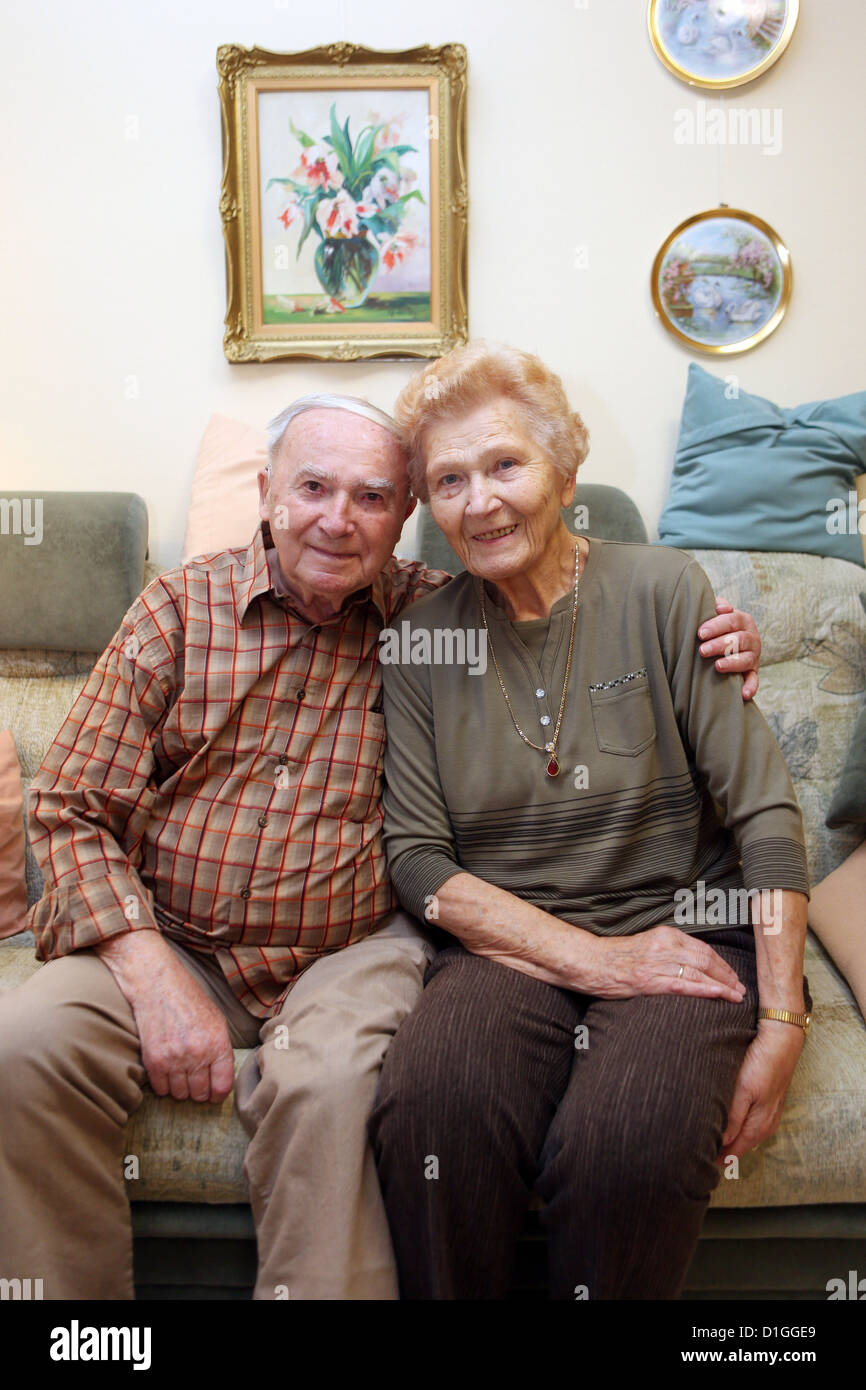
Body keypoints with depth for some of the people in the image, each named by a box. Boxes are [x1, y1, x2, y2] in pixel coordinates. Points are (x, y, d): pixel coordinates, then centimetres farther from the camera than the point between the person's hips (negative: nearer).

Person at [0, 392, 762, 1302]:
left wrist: (717, 655, -8)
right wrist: (153, 979, -14)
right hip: (169, 945, 2)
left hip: (353, 952, -1)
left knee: (328, 1080, -32)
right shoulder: (182, 606, 1)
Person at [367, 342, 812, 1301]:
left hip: (679, 930, -1)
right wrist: (590, 956, -12)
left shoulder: (659, 591, -2)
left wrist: (781, 1025, -10)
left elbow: (765, 816, -3)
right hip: (509, 946, 2)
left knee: (628, 1142, -31)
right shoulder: (421, 641, 5)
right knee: (429, 1107, -29)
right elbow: (417, 860, 0)